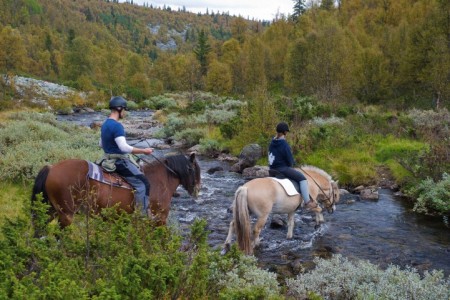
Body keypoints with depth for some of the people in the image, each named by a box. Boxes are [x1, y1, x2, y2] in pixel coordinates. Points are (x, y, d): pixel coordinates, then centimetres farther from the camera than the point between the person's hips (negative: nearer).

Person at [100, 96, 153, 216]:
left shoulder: (105, 124, 10)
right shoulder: (117, 126, -21)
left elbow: (101, 144, 21)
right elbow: (124, 147, -29)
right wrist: (144, 151, -21)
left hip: (110, 160, 11)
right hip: (120, 161, -11)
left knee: (139, 172, 24)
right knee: (142, 183, -11)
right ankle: (143, 214, -13)